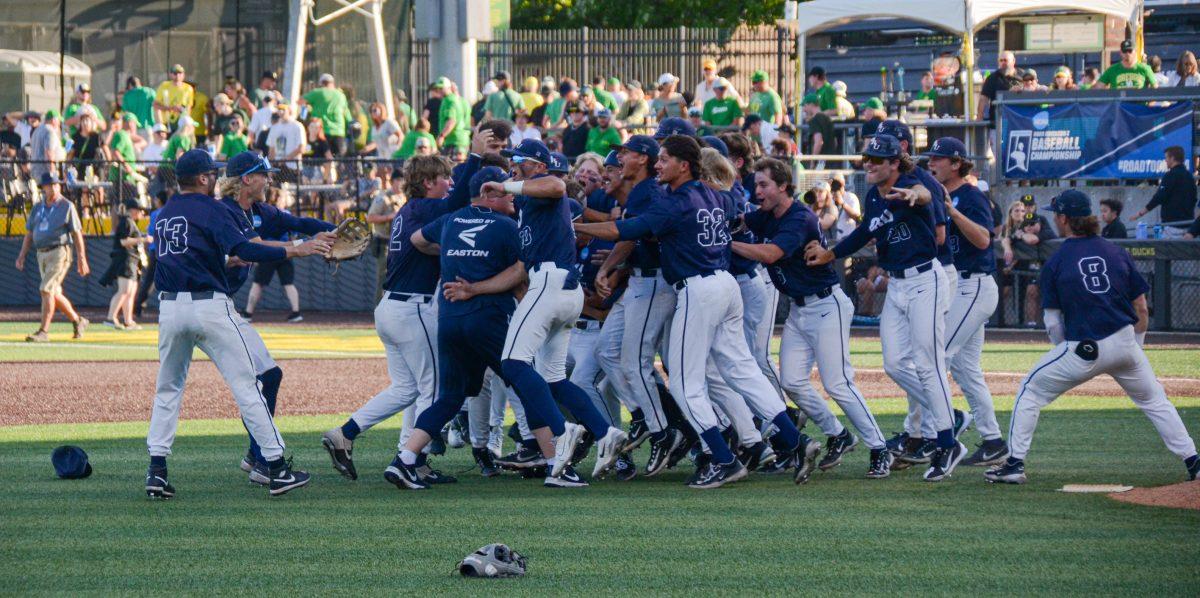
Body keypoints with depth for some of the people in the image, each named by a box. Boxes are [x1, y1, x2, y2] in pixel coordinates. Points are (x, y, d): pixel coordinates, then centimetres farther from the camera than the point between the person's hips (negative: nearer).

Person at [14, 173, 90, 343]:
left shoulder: (67, 206, -4)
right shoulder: (37, 208, 13)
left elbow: (77, 234, -6)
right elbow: (29, 234, 16)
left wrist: (81, 259, -11)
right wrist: (21, 256, 7)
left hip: (59, 252, -7)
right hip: (42, 255, 7)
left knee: (46, 290, -15)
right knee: (55, 294, 10)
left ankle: (43, 331, -14)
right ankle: (78, 321, 28)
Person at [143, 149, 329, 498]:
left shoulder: (164, 214, 17)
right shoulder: (209, 209, -5)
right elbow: (242, 249, -17)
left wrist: (236, 259, 30)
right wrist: (294, 251, -13)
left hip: (170, 308, 6)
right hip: (210, 306, -6)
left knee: (168, 388, 14)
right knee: (246, 384, -1)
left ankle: (157, 470, 2)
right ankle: (277, 468, -2)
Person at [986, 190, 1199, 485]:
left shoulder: (1055, 262, -2)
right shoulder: (1116, 253, 7)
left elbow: (1053, 322, -2)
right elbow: (1142, 310, 9)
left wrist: (1065, 355, 13)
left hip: (1082, 349, -3)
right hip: (1124, 344, 3)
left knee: (1030, 392, 13)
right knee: (1154, 401, 19)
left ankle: (1015, 464, 8)